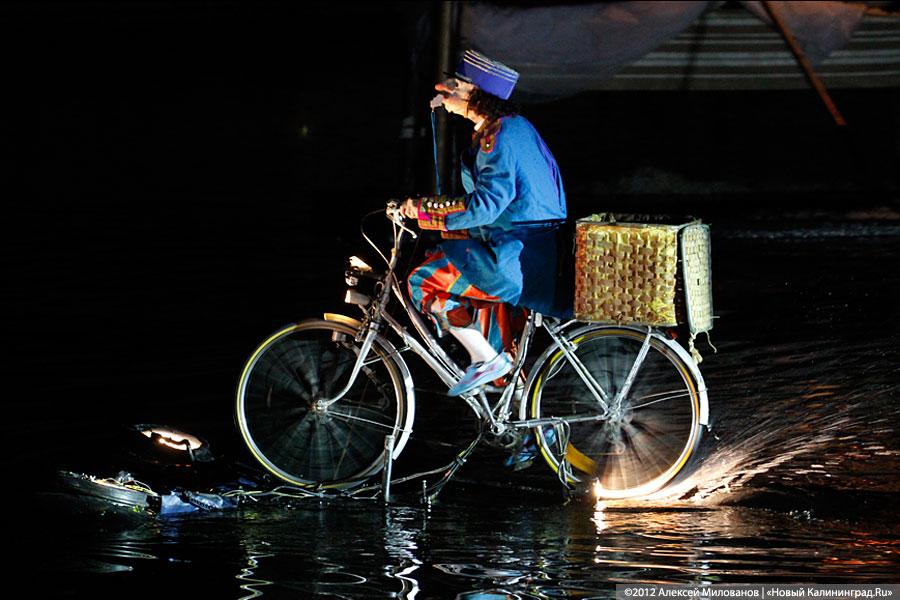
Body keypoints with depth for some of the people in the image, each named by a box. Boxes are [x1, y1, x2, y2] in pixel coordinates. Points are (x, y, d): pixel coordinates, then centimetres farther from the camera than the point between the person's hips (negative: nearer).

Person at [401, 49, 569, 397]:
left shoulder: (497, 138, -17)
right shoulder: (515, 125, 14)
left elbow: (486, 205, -25)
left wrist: (423, 209, -16)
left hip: (514, 256, -11)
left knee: (426, 283, -9)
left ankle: (486, 360, -7)